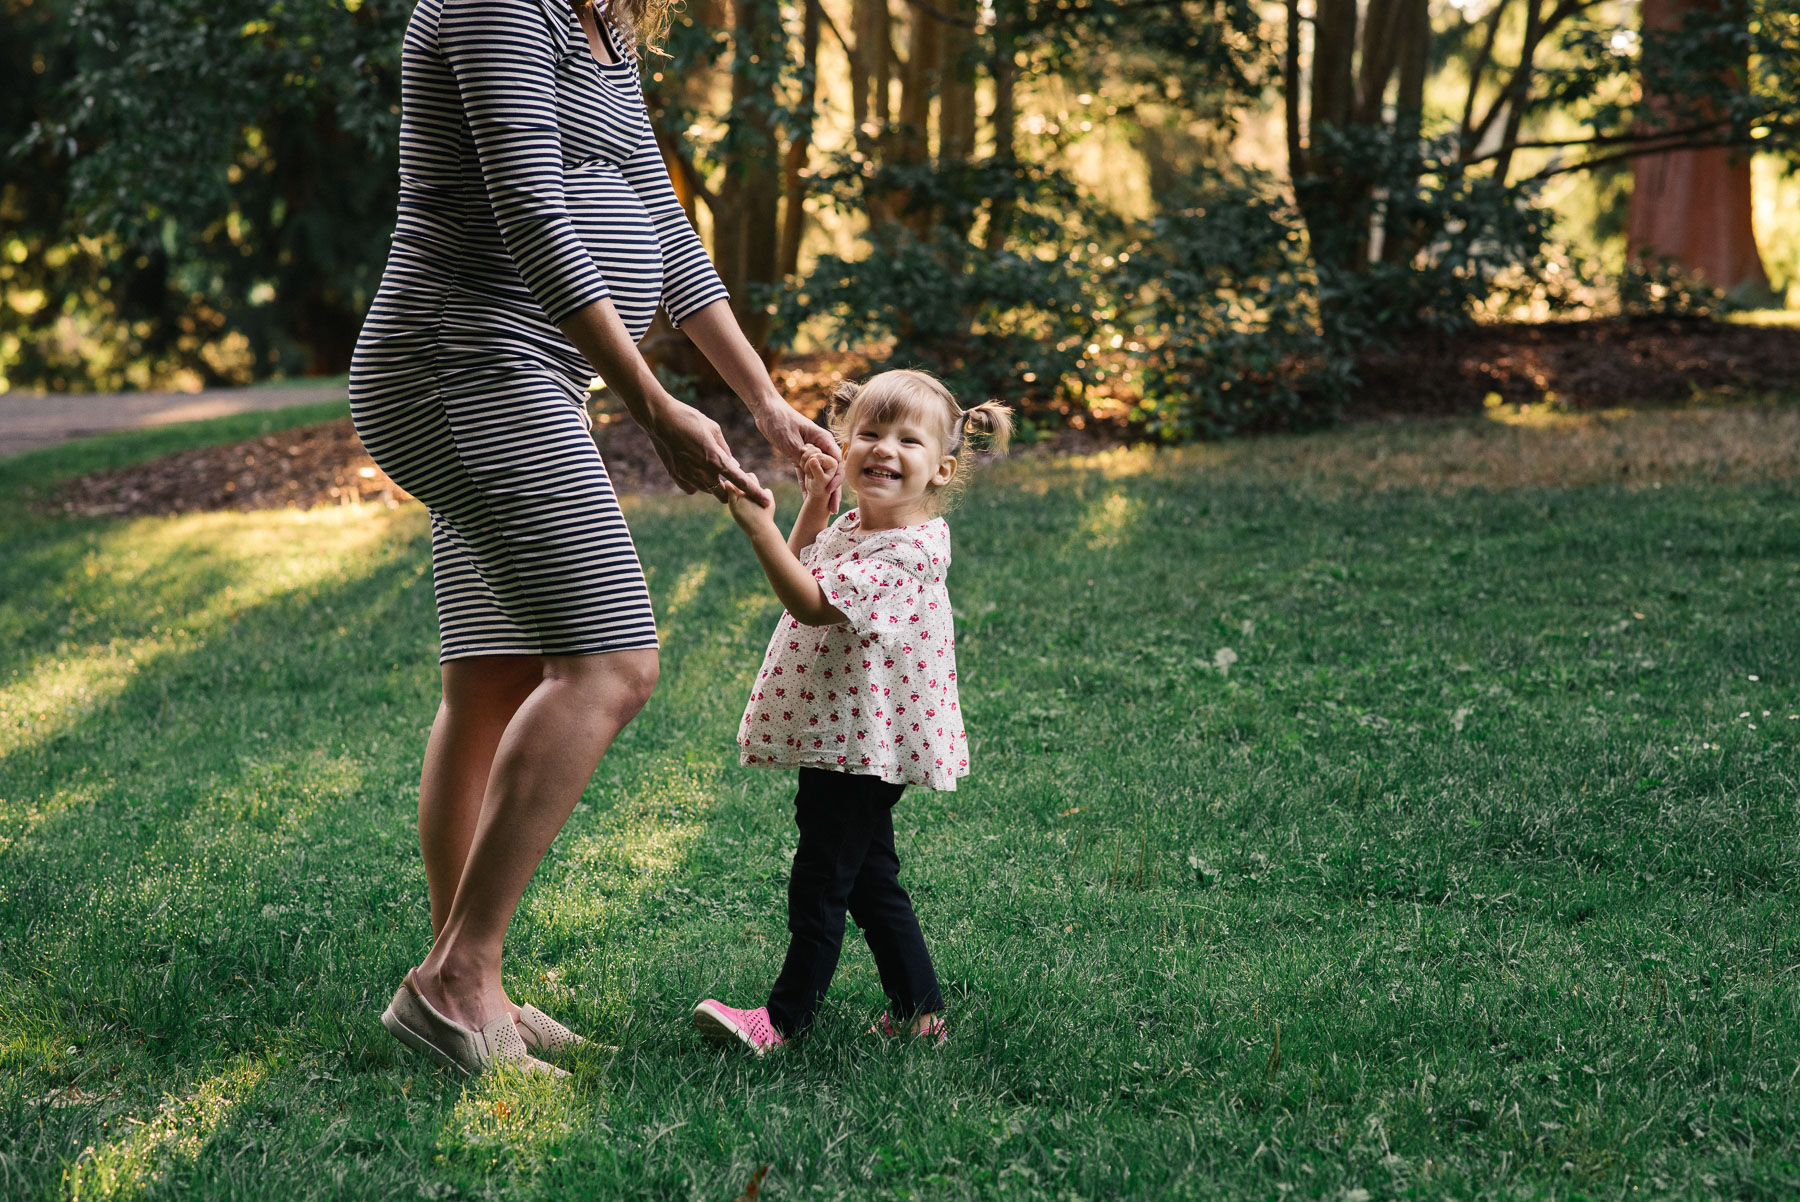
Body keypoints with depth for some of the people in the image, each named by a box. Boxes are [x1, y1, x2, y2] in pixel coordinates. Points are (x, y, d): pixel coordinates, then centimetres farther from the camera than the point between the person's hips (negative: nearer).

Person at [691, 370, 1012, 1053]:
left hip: (859, 742, -10)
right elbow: (806, 569, 28)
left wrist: (760, 529, -34)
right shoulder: (852, 527, 9)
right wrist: (815, 503, 13)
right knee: (868, 878, 16)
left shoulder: (907, 548, -22)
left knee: (820, 880, -2)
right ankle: (919, 1009, 24)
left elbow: (814, 604, -31)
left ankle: (788, 1017, 8)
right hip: (841, 736, 10)